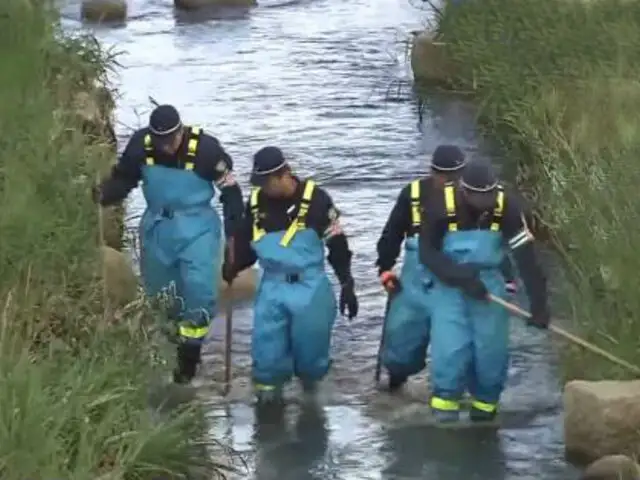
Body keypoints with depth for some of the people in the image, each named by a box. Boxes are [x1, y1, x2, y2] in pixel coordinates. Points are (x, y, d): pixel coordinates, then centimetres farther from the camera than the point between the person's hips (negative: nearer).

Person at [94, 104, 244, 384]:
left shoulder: (205, 149, -21)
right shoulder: (141, 144, -13)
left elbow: (230, 191, -10)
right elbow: (123, 179, 0)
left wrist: (234, 235, -11)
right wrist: (103, 194, -22)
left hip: (197, 230, -4)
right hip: (156, 228, 4)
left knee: (199, 291, -13)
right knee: (158, 294, 16)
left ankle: (189, 353, 4)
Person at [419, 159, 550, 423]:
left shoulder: (508, 207, -19)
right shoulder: (441, 206, -22)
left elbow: (526, 257, -21)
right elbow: (428, 253, -14)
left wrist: (538, 304, -26)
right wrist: (462, 278, -24)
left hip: (489, 282, 2)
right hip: (449, 284, -2)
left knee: (491, 350, 3)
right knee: (450, 349, -10)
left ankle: (484, 408, 22)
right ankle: (444, 410, 4)